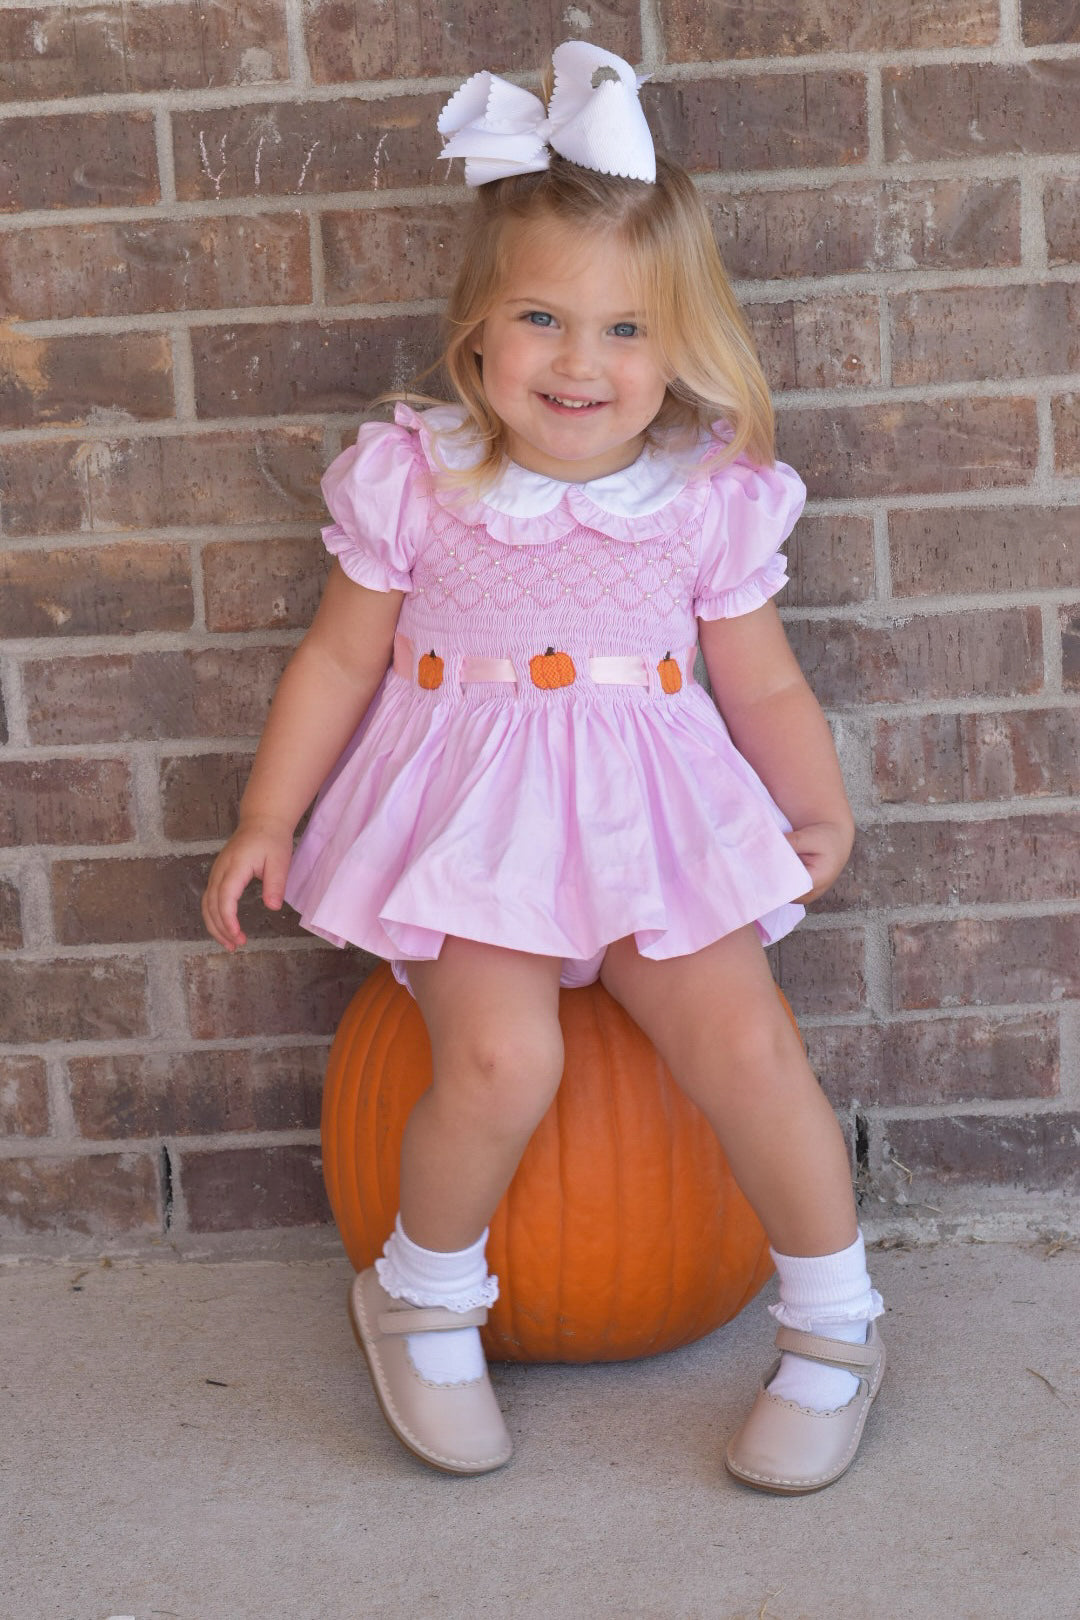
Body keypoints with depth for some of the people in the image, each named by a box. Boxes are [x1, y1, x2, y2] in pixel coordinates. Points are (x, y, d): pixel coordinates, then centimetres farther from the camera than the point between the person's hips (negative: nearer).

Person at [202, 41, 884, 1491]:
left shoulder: (709, 499, -1)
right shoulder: (417, 483, -4)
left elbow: (763, 685, 7)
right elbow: (341, 658, 6)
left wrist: (820, 811, -9)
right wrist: (267, 818, 5)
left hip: (651, 824, 1)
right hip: (472, 825, -1)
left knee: (744, 1045, -17)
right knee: (501, 1056, -26)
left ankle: (836, 1327, 9)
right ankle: (422, 1297, 5)